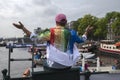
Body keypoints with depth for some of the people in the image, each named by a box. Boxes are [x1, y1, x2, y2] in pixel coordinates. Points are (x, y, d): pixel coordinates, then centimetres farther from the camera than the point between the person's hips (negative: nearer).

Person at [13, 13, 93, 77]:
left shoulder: (51, 32, -11)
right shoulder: (71, 32, -2)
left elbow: (35, 37, -13)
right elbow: (82, 40, 13)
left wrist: (22, 28, -9)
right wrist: (87, 31, 30)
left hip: (54, 64, -2)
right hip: (67, 64, 3)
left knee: (45, 64, 29)